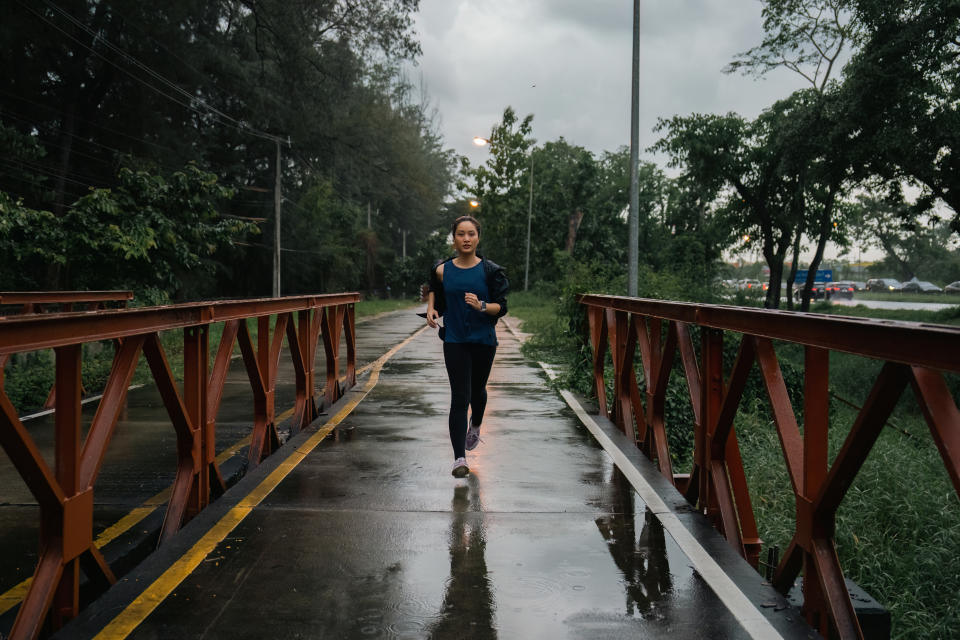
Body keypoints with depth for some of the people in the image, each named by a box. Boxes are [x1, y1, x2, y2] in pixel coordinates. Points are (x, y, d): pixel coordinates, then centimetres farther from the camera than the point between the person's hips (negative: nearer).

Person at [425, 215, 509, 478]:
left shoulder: (490, 271, -6)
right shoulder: (442, 270, -2)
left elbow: (501, 307, -7)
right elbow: (433, 288, 21)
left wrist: (481, 306, -26)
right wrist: (431, 308, 3)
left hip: (483, 341, 1)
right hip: (454, 341, -1)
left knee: (477, 391, 19)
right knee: (459, 398, -8)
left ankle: (475, 426, 52)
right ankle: (459, 458, -6)